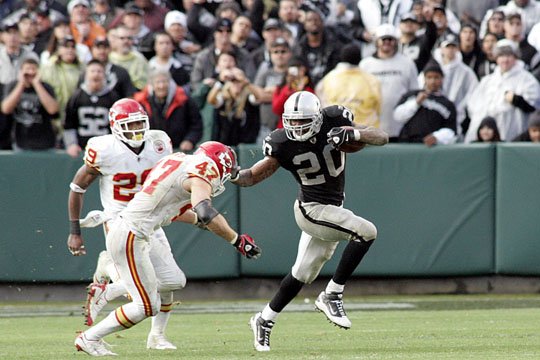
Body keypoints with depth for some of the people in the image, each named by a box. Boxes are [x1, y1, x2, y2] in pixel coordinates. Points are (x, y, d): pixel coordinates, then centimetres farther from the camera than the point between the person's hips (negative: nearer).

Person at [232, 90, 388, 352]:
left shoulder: (334, 122, -12)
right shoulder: (283, 145, -17)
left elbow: (382, 138, -12)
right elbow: (253, 176, -8)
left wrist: (355, 134, -30)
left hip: (332, 210, 5)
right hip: (311, 209, -5)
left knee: (302, 275, 13)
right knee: (366, 232, -25)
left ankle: (264, 320, 29)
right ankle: (332, 296, -16)